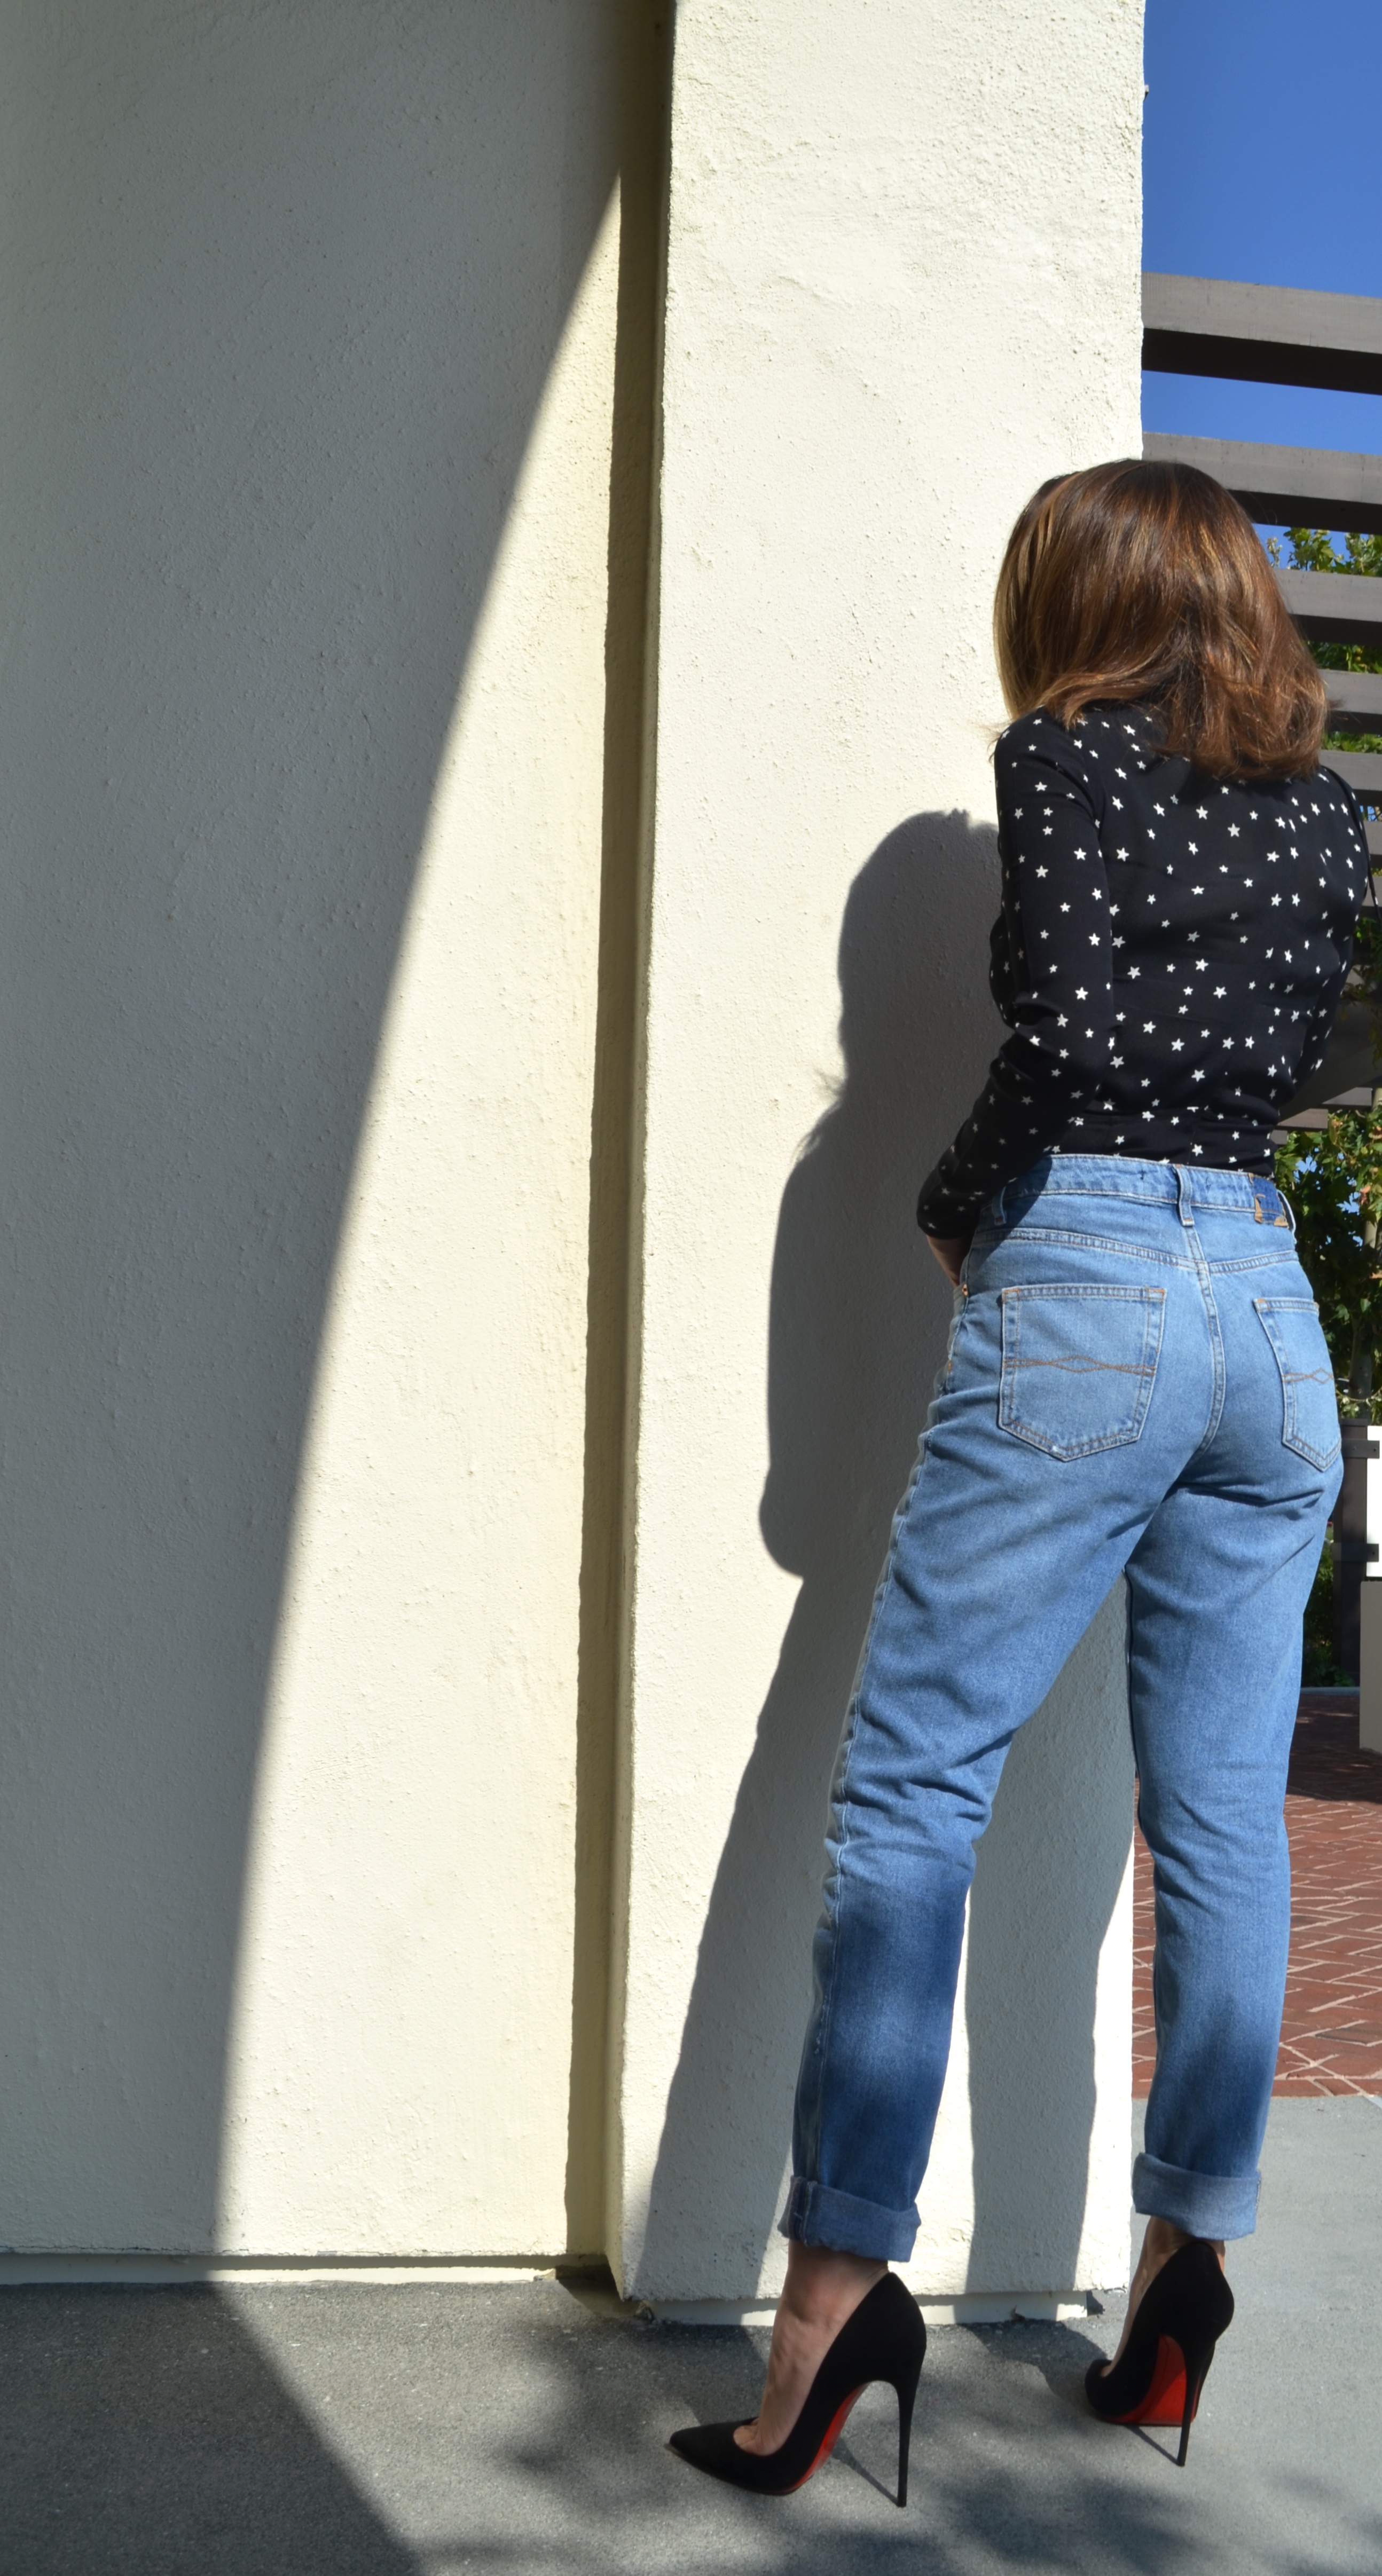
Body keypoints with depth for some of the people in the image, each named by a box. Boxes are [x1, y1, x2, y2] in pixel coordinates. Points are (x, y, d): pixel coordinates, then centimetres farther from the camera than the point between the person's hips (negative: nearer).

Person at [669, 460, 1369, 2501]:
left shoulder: (1071, 748, 1)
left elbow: (1068, 1028, -11)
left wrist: (954, 1212, 2)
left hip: (1085, 1285, -6)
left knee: (912, 1792, -5)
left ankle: (840, 2276, -5)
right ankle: (1187, 2261, 13)